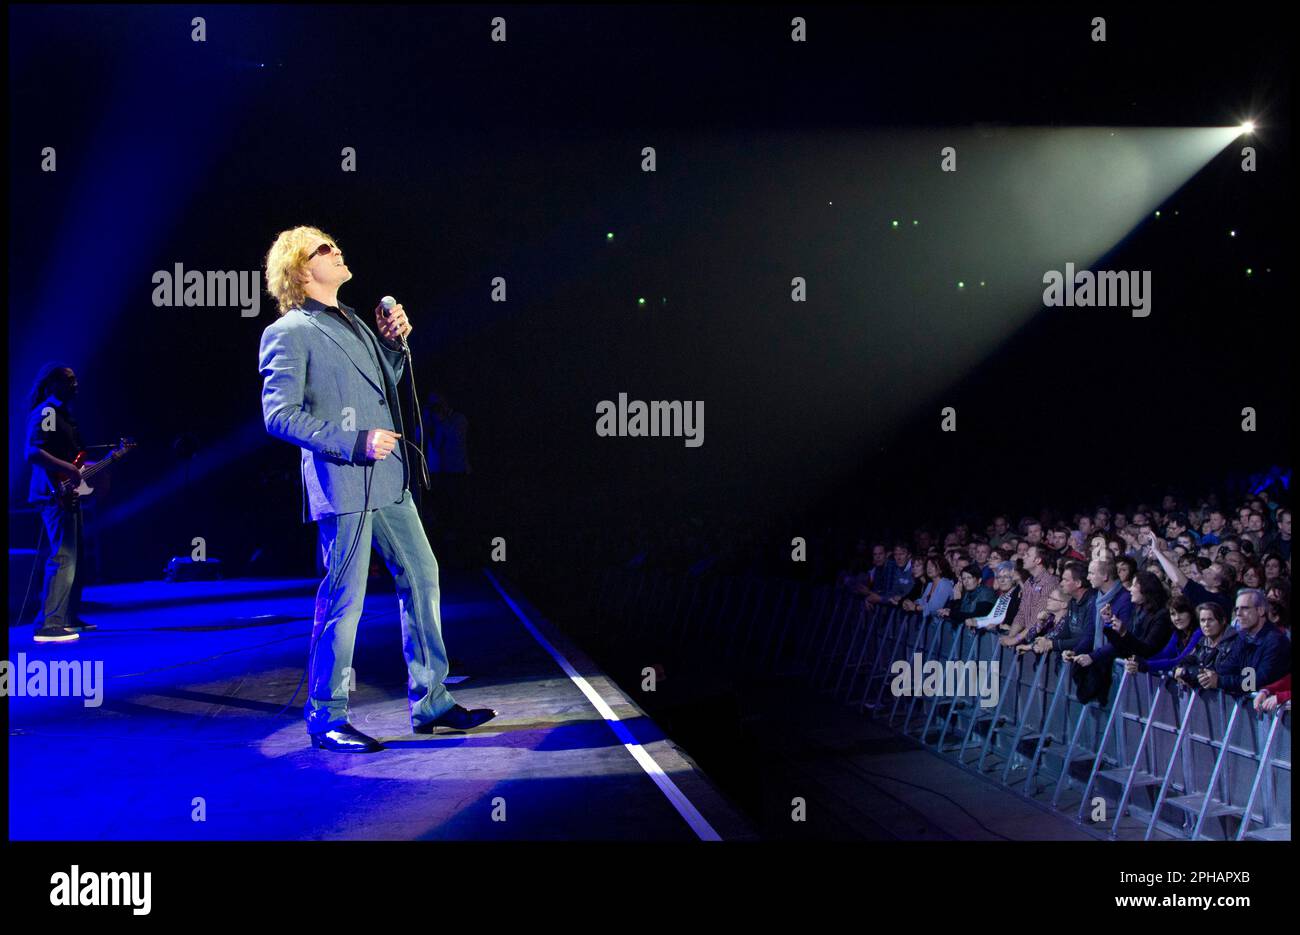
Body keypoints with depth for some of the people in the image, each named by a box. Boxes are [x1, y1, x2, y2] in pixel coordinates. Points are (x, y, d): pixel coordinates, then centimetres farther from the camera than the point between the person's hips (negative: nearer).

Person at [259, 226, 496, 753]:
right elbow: (280, 415, -14)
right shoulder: (288, 333, -6)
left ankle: (430, 701, 20)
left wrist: (394, 342, 11)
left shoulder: (351, 321, 20)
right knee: (343, 600, -3)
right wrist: (356, 443, -19)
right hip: (341, 483, -9)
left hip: (387, 480, 9)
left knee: (422, 576, 10)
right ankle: (326, 719, 11)